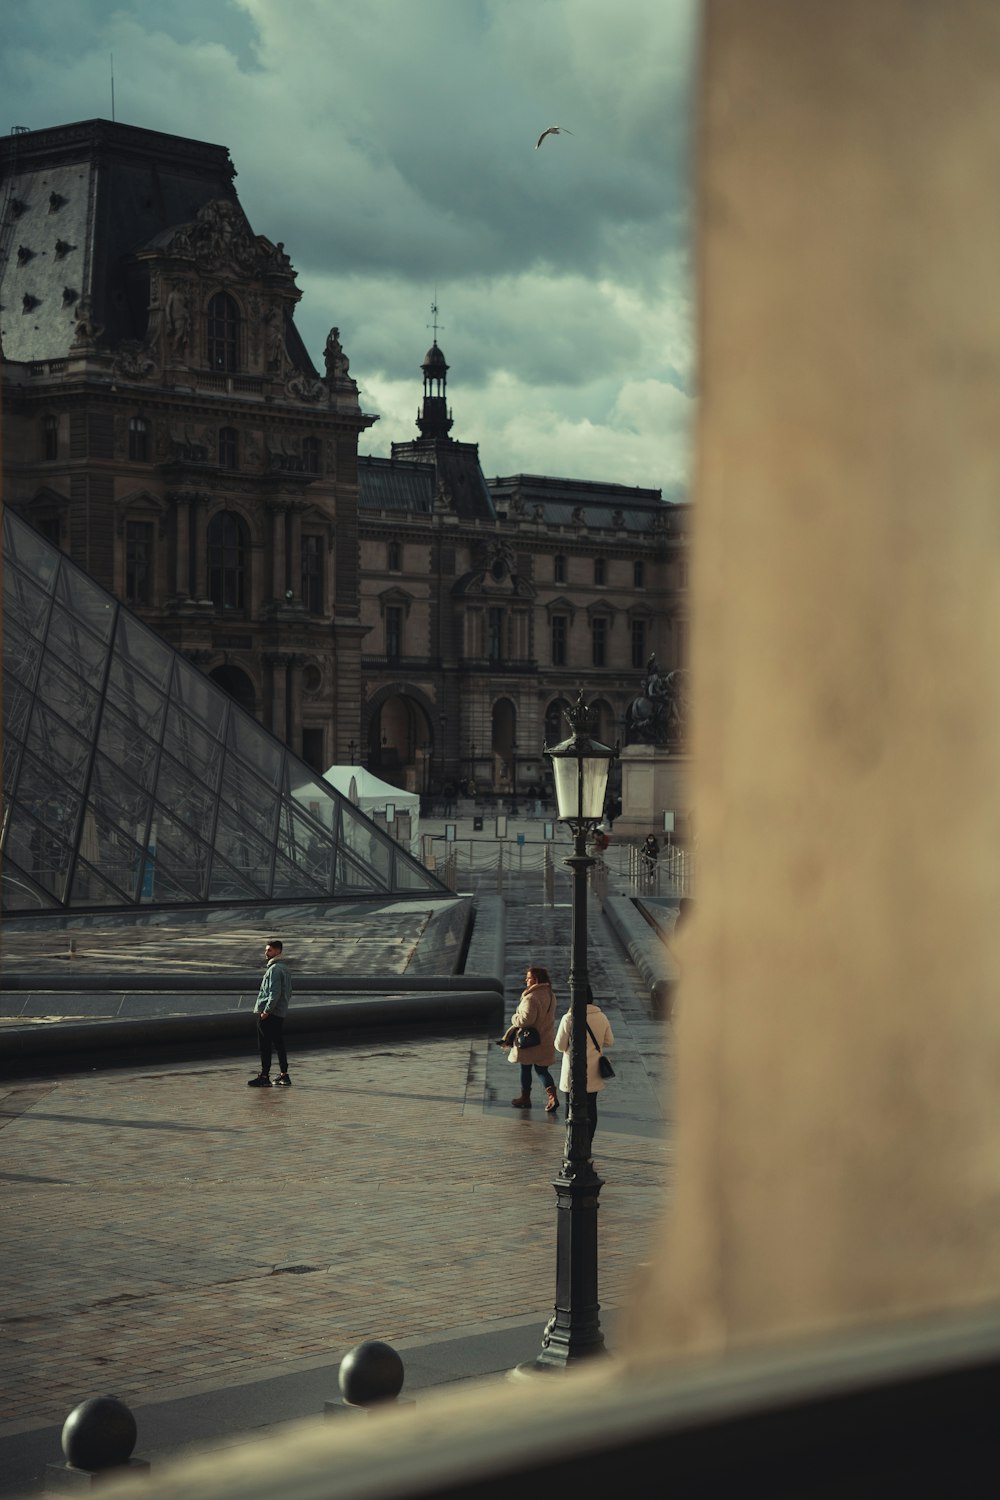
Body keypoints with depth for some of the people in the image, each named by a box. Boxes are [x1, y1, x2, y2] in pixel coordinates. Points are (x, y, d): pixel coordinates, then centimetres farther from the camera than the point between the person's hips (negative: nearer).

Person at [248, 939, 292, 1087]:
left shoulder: (274, 969, -14)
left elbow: (275, 993, -21)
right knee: (279, 1044, 12)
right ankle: (284, 1075, 14)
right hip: (280, 1014, 10)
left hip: (269, 1014, -10)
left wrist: (266, 1011, -21)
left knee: (265, 1046, -6)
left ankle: (264, 1076, -6)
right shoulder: (283, 968, 17)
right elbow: (289, 992, 21)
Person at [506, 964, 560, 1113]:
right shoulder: (550, 996, 4)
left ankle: (525, 1098, 24)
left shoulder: (531, 998, -25)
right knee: (542, 1070, 14)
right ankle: (552, 1096, -3)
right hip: (546, 1041, 7)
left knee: (525, 1069, 12)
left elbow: (526, 1019, -29)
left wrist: (514, 1018, -8)